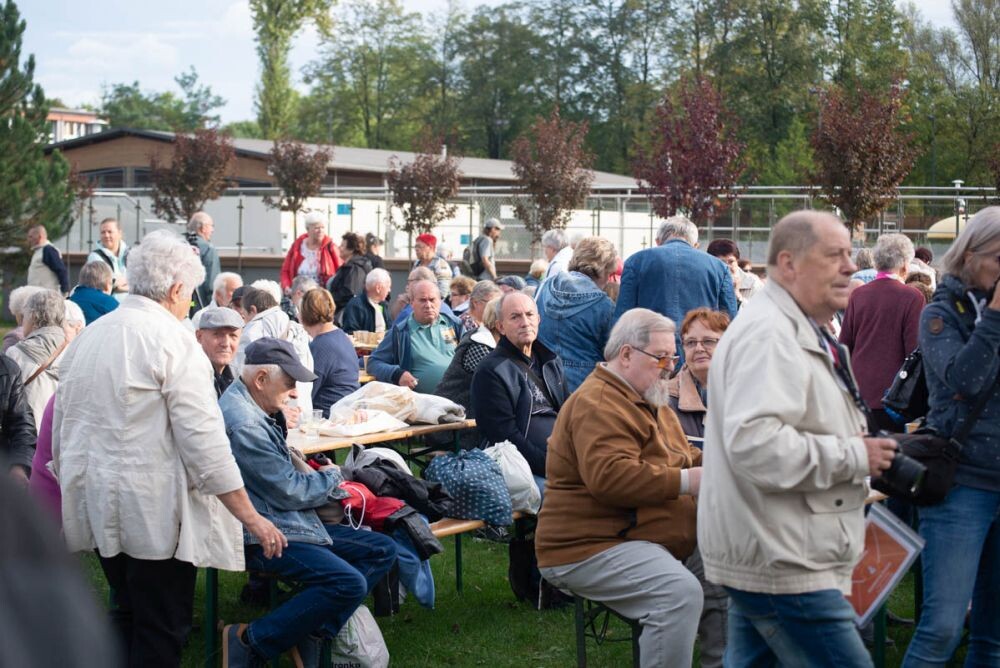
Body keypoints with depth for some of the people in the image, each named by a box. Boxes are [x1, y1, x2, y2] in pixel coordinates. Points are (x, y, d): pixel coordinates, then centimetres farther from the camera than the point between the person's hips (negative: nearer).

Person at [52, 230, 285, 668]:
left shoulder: (88, 337, 8)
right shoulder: (171, 340, -14)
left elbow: (62, 428, 14)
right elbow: (204, 440, -18)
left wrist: (73, 489, 27)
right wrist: (252, 519, -14)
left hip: (96, 502, 8)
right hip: (152, 508, -7)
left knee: (126, 617, 21)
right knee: (161, 632, 1)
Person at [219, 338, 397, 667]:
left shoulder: (252, 408, 11)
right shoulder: (243, 424, -22)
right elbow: (291, 492, -17)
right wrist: (331, 476, 1)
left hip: (289, 522, 11)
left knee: (382, 551, 6)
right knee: (348, 583, -27)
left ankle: (313, 631, -3)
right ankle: (249, 641, -13)